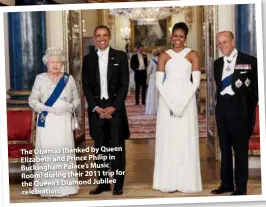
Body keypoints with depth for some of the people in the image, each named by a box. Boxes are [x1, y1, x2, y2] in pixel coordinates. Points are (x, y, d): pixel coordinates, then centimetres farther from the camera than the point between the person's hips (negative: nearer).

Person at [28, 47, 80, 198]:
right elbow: (32, 100, 0)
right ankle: (48, 188, 5)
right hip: (46, 122, -1)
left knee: (65, 151, 0)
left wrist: (69, 107, -12)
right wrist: (49, 109, -13)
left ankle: (66, 187, 9)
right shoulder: (40, 78, 2)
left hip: (64, 121, 1)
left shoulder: (69, 79, 6)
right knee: (47, 152, -2)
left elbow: (77, 99, 9)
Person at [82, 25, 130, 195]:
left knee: (117, 147, 0)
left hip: (115, 107, -2)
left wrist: (113, 107, -12)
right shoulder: (88, 59, 9)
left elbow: (125, 84, -2)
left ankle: (118, 183, 7)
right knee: (100, 147, 6)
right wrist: (96, 107, -7)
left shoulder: (120, 56, 2)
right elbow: (86, 86, 6)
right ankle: (103, 182, 13)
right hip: (96, 108, 2)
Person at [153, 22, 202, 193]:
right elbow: (159, 82, 1)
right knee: (168, 139, 1)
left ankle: (187, 181, 8)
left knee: (186, 139, 0)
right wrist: (171, 103, -10)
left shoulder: (193, 55, 4)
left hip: (187, 100, -1)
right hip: (167, 101, 1)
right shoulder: (164, 56, 7)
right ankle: (169, 181, 8)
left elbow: (196, 81, -2)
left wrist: (182, 103, -11)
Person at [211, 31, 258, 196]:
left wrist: (250, 110, -5)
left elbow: (255, 87, -3)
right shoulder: (218, 63, 13)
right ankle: (227, 183, 21)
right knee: (225, 148, 12)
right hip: (222, 108, 6)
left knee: (241, 149, 0)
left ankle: (241, 187, 7)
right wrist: (219, 101, 7)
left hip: (239, 108, -6)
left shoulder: (249, 61, -4)